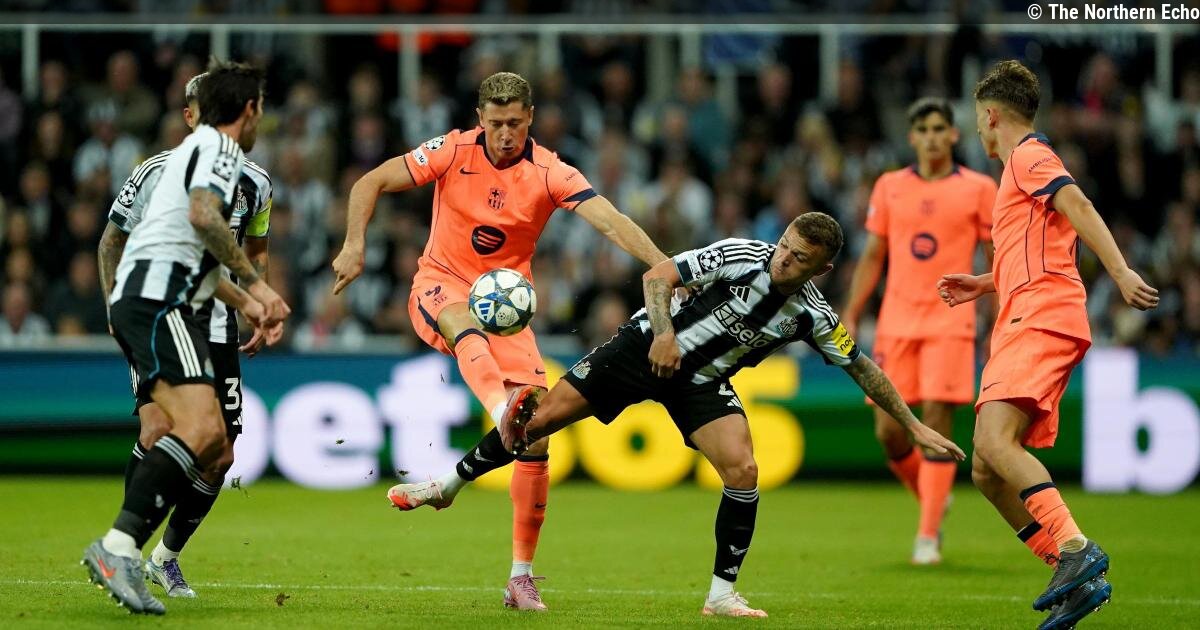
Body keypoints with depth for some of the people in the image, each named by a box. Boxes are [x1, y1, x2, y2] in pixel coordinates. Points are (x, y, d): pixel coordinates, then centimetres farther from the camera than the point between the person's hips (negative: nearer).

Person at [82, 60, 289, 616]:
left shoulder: (197, 148, 29)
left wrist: (244, 303, 45)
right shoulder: (219, 147, -2)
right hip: (158, 297, -10)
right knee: (201, 428, -24)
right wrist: (255, 285, -19)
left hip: (137, 300, 10)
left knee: (212, 443, 7)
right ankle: (119, 546, -34)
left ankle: (119, 551, -1)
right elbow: (203, 215, -22)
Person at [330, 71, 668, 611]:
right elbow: (370, 183, -4)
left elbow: (611, 222, -20)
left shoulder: (549, 174, -9)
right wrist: (354, 245, -18)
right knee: (467, 324, -41)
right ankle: (504, 409, -74)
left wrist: (664, 265, -35)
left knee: (536, 434, -10)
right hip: (441, 285, -1)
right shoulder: (454, 152, -8)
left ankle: (522, 576, -2)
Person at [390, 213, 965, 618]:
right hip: (647, 348, -2)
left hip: (702, 383, 2)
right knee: (542, 416, -6)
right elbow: (657, 276, -19)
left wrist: (914, 427, -2)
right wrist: (664, 331, -35)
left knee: (742, 470, -19)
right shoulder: (739, 255, -21)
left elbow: (863, 368, -2)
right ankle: (450, 484, 17)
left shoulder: (814, 316, -14)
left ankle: (722, 593, -4)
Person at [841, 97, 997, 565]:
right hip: (895, 323, 3)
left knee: (937, 419, -13)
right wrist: (850, 317, 5)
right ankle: (932, 497, 27)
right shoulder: (889, 187, 9)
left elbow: (995, 261, 4)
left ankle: (928, 536, -9)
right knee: (888, 429, -2)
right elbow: (872, 257, 13)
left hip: (950, 321, -3)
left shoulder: (978, 189, 2)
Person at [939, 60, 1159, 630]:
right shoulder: (1023, 165, 29)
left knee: (995, 440, -28)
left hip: (1041, 320, -10)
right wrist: (985, 285, 37)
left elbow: (1078, 206, -18)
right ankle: (1078, 581, 1)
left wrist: (1121, 273, -30)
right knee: (987, 472, 4)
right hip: (1022, 326, 10)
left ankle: (1077, 550, -36)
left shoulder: (1028, 156, -1)